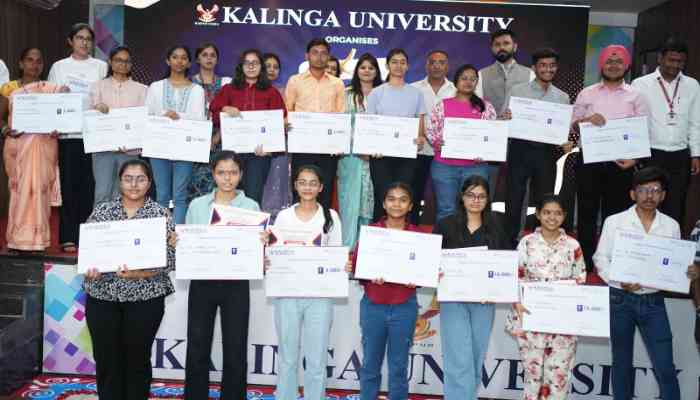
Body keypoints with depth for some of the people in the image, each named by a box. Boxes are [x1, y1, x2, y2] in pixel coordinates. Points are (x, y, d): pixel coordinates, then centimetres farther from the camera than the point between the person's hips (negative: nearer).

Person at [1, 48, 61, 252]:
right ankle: (18, 238, 7)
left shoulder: (52, 89, 9)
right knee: (19, 188, 0)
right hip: (17, 144, 0)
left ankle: (34, 238, 0)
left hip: (43, 144, 0)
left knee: (37, 187, -5)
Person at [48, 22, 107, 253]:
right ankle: (68, 237, 4)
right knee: (69, 184, 0)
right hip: (67, 132, 1)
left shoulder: (101, 67, 11)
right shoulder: (59, 67, 13)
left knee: (89, 185, -1)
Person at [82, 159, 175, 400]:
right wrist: (89, 269, -15)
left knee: (137, 359, 10)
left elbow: (169, 260, -9)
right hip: (102, 297, 2)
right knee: (106, 360, 9)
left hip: (144, 299, -2)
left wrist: (138, 274, -22)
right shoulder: (102, 211, 5)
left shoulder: (161, 214, -3)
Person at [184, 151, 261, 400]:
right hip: (202, 282, 1)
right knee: (197, 349, 7)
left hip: (236, 284, -1)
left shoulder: (251, 207, 2)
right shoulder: (197, 205, 6)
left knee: (235, 350, 5)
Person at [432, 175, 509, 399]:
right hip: (454, 299, -3)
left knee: (476, 359, 11)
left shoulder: (496, 228, 7)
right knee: (460, 360, -7)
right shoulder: (445, 225, 0)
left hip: (484, 301, 3)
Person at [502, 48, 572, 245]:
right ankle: (510, 242, 12)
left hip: (546, 152, 3)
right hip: (520, 149, -3)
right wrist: (506, 118, -22)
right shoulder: (517, 90, 3)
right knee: (514, 200, 1)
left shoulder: (562, 97, 11)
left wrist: (566, 144, -7)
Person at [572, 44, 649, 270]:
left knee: (615, 214, 6)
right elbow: (573, 125, 7)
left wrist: (634, 158, -10)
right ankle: (584, 261, 13)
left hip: (621, 163, 0)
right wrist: (587, 120, -14)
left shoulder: (635, 96, 7)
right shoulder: (587, 93, 8)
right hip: (589, 160, 0)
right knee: (586, 212, 4)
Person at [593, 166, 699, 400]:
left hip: (653, 301, 1)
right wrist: (619, 281, -19)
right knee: (622, 362, 12)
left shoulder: (671, 226, 6)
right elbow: (601, 258, -3)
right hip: (620, 299, -1)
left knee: (665, 367, 0)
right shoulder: (614, 222, -2)